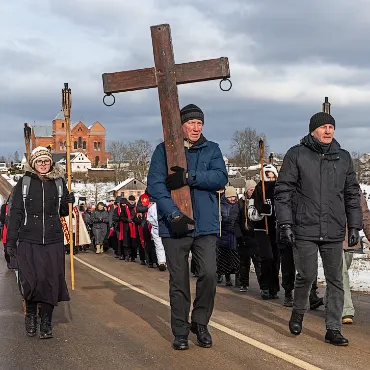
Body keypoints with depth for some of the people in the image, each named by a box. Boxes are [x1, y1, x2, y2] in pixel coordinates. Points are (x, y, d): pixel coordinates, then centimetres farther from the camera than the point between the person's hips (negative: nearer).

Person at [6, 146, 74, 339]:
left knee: (50, 282, 1)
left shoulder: (59, 182, 8)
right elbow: (15, 213, 2)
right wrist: (11, 241, -1)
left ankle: (46, 322, 15)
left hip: (53, 242, 2)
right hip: (28, 241, -2)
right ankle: (30, 314, 21)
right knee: (31, 281, -7)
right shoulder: (24, 183, 2)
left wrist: (68, 203, -5)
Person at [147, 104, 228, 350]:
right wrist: (173, 213, -20)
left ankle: (200, 323, 13)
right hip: (174, 225, -1)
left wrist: (189, 177, -19)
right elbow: (155, 184, -7)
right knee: (178, 281, 5)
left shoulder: (212, 149, 10)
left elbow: (221, 178, -6)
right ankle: (181, 331, 18)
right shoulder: (164, 150, 4)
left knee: (209, 274, -9)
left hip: (206, 225, 1)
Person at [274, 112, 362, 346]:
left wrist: (355, 227, 9)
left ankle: (333, 329, 11)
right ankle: (298, 313, 25)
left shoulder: (343, 157, 11)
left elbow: (352, 194, 15)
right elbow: (283, 191, -1)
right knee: (307, 276, -3)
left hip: (334, 232, 3)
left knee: (335, 280, 3)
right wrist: (285, 224, -7)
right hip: (304, 230, -3)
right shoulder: (297, 155, 1)